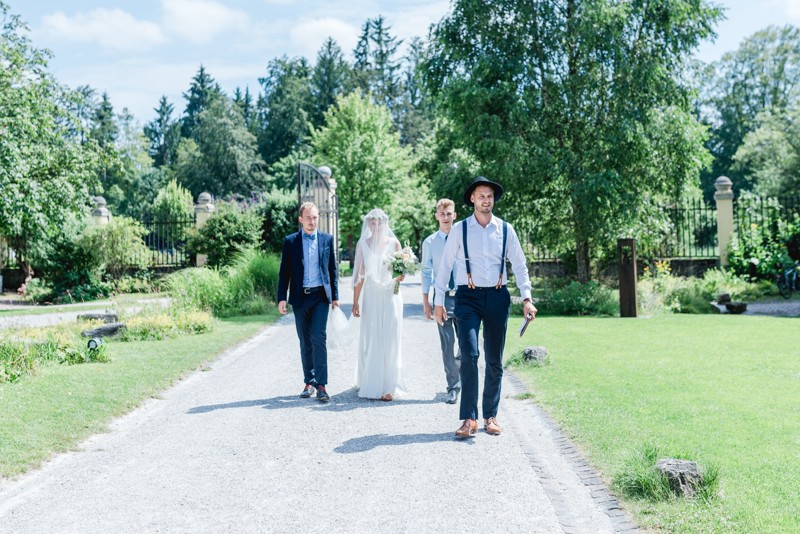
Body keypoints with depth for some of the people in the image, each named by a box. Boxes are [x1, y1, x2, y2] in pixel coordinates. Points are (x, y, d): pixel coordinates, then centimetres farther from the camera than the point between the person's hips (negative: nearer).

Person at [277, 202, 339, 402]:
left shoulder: (327, 239, 7)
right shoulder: (290, 241, 4)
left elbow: (333, 269, 10)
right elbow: (284, 272, 4)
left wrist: (335, 296, 7)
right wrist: (281, 298, -3)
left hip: (321, 296, -1)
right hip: (300, 297, 1)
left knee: (319, 338, -12)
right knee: (305, 342, 8)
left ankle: (321, 385, -13)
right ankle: (309, 382, 19)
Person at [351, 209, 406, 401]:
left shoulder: (393, 243, 2)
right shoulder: (362, 244, 4)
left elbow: (402, 270, 7)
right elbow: (359, 275, 5)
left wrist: (400, 276, -16)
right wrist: (355, 301, 2)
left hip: (390, 294, -1)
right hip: (370, 296, 1)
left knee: (389, 340, -3)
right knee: (369, 340, 0)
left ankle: (388, 386, 0)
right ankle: (369, 384, 11)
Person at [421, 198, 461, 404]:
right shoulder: (429, 243, 4)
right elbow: (426, 273, 7)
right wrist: (426, 302, 3)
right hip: (442, 297, 0)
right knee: (447, 344, 1)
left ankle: (457, 369, 31)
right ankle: (453, 387, 9)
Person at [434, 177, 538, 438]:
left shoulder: (505, 229, 5)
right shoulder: (460, 230, 1)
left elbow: (519, 265, 9)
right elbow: (445, 266, 5)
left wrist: (527, 299, 0)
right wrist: (438, 301, 4)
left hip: (497, 297, 2)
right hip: (468, 297, -2)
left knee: (495, 360, 7)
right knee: (469, 355, -14)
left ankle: (491, 416, 18)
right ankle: (469, 419, -11)